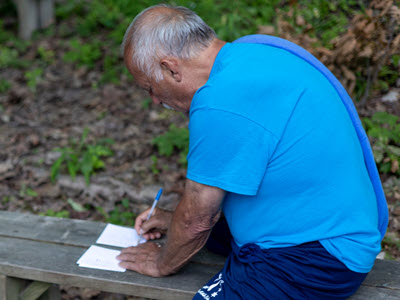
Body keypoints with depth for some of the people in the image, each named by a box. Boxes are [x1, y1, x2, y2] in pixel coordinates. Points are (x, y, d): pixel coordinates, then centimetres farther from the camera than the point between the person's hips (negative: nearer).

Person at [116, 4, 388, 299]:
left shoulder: (222, 104, -27)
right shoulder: (251, 52, 4)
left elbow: (198, 218, -16)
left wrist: (162, 264, 4)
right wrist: (177, 220, 18)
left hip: (318, 261, -10)